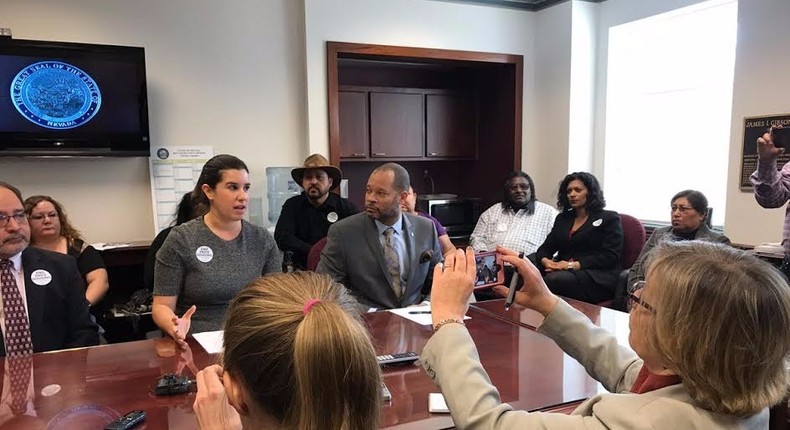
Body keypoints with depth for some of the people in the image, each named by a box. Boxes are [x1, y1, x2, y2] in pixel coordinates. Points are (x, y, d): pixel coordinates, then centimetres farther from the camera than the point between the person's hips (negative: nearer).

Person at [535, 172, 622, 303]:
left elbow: (610, 257, -3)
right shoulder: (562, 218, 26)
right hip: (563, 271, 4)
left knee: (555, 279, -38)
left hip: (596, 277, -4)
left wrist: (573, 265, -14)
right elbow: (545, 248, 19)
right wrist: (546, 261, -7)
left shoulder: (609, 218, 10)